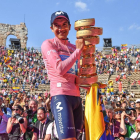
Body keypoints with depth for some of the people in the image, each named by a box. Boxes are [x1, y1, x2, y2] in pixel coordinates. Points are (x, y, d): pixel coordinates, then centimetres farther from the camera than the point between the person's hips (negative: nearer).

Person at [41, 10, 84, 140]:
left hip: (77, 96, 7)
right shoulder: (48, 44, 1)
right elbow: (60, 69, -14)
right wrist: (78, 50, -8)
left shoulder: (73, 47, 21)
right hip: (61, 95, -7)